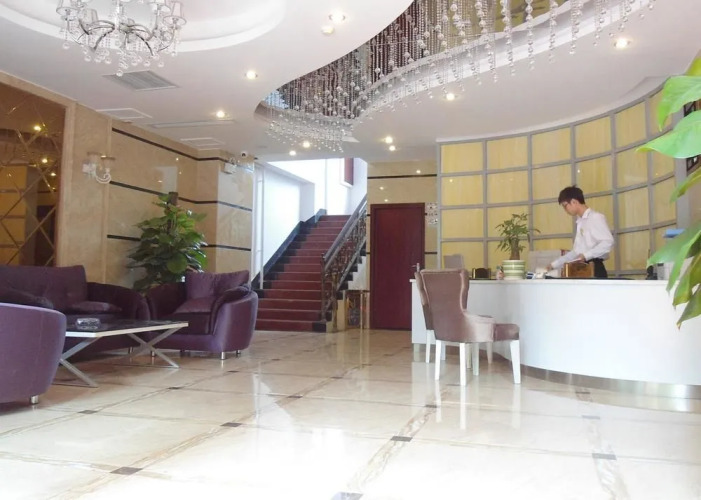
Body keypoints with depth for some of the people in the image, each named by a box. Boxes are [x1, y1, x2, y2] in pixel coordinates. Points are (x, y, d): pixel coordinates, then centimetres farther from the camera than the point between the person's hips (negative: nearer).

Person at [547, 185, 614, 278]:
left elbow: (608, 242, -18)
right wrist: (554, 264, 23)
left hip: (594, 270, -8)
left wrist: (586, 255, -23)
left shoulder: (595, 217, -7)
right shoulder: (581, 222, 19)